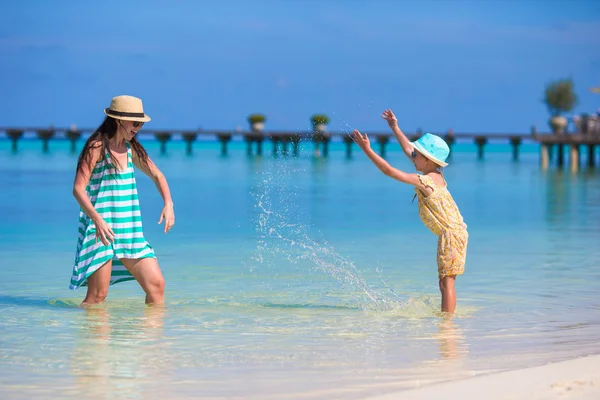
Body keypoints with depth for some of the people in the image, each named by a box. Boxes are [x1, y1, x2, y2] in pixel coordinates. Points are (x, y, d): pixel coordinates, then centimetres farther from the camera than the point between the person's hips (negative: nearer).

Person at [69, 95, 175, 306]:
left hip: (130, 231, 7)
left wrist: (168, 204, 6)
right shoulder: (97, 147, -8)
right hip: (102, 231, -7)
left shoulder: (131, 148, 12)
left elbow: (157, 175, 24)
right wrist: (97, 220, -28)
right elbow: (78, 189, -14)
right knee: (97, 296, -8)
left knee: (156, 284, 0)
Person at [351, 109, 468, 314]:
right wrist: (395, 128, 27)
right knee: (445, 283, 13)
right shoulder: (435, 175, 9)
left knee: (446, 282, -7)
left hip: (451, 234, -10)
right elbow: (408, 150, 22)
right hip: (452, 233, 10)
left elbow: (389, 171, -19)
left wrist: (367, 150, -17)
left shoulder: (425, 181, -17)